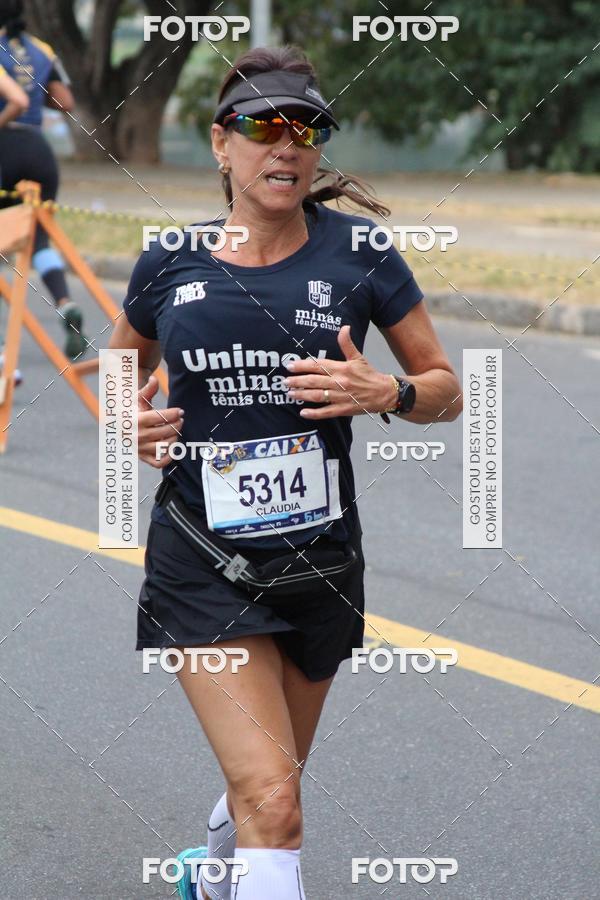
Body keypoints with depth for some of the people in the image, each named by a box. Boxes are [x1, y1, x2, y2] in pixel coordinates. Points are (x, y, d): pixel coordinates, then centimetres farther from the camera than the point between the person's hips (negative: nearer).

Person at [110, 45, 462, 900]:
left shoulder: (355, 251, -3)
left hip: (318, 563, 2)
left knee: (266, 784, 20)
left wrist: (385, 394, -18)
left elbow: (446, 389, 4)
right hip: (201, 566, -2)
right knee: (271, 802, -17)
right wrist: (129, 426, -5)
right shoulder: (169, 264, -1)